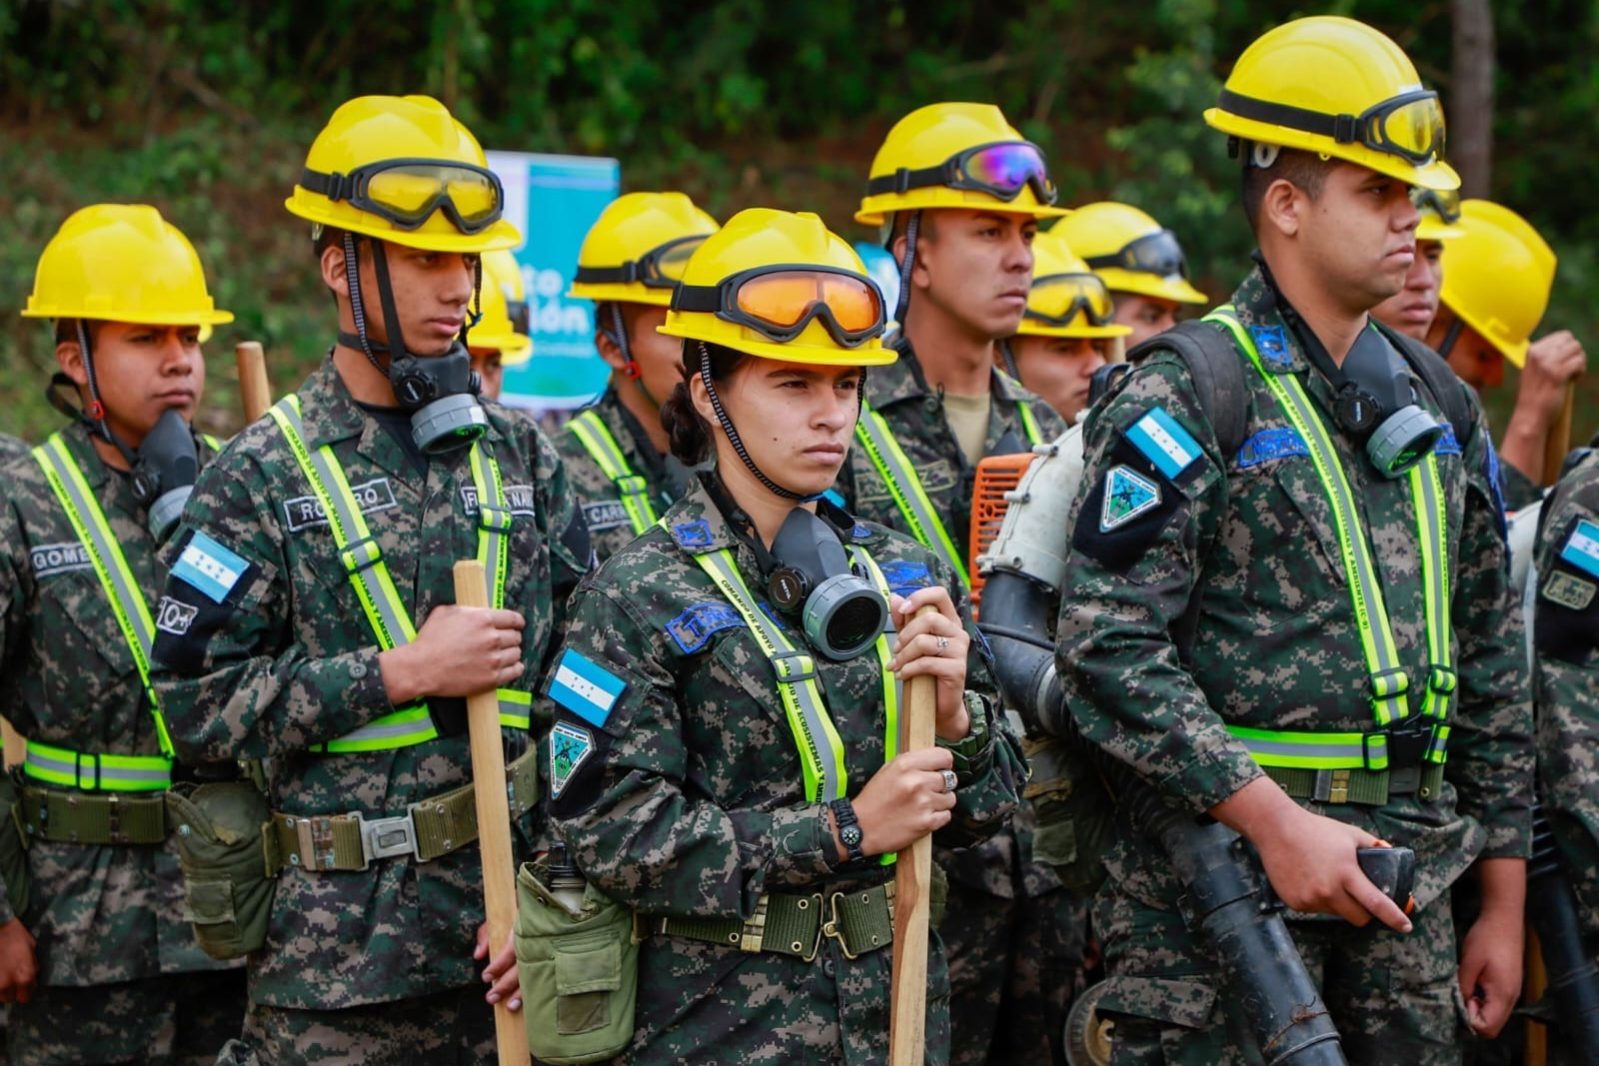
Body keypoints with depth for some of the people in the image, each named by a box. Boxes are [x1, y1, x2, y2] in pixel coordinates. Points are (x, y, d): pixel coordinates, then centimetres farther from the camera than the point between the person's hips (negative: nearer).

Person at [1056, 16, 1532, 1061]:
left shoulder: (1438, 404, 15)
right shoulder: (1186, 398, -7)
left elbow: (1492, 665, 19)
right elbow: (1109, 650, -15)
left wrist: (1505, 899, 16)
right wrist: (1277, 822, -20)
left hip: (1408, 888, 6)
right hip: (1221, 877, -6)